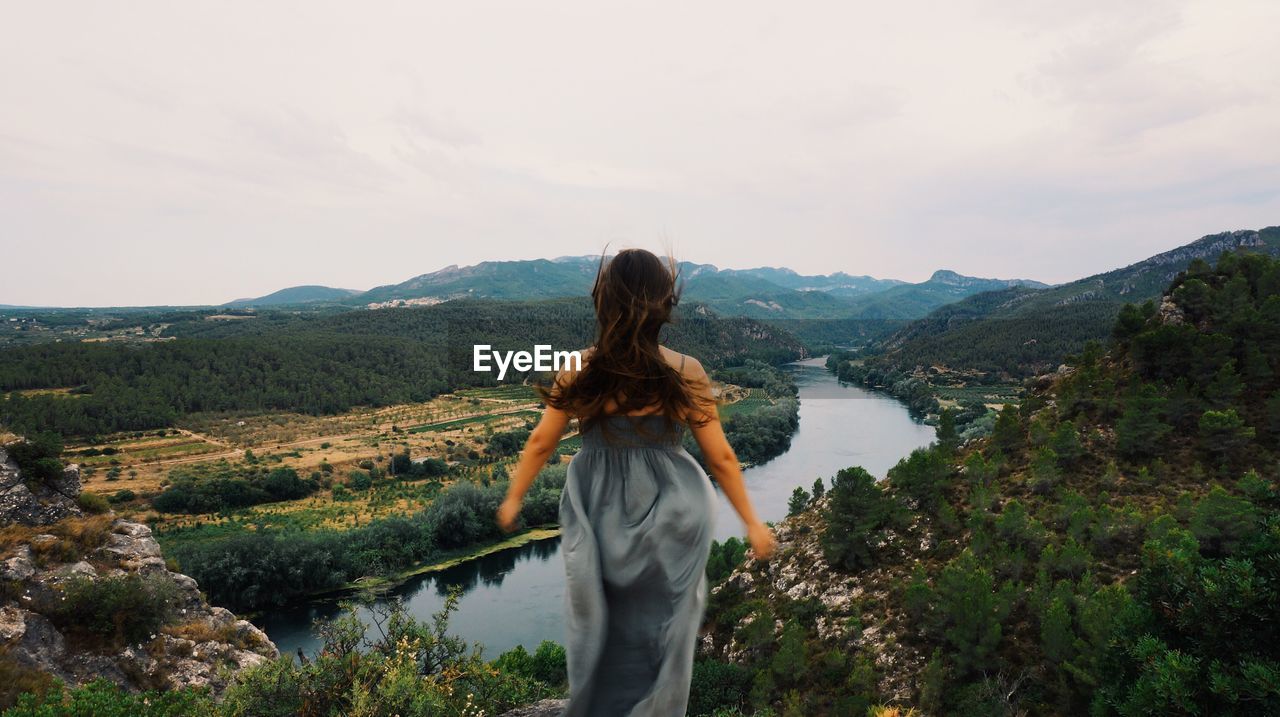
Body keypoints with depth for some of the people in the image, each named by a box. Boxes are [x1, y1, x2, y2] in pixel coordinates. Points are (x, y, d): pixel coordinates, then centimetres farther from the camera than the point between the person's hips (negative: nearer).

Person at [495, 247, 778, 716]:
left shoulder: (579, 370, -13)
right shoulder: (686, 373, -16)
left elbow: (541, 442, -2)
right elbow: (720, 458, -9)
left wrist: (513, 499, 13)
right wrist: (751, 522, 4)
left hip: (598, 517, 2)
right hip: (668, 518, -2)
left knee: (601, 629, 26)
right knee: (659, 630, 22)